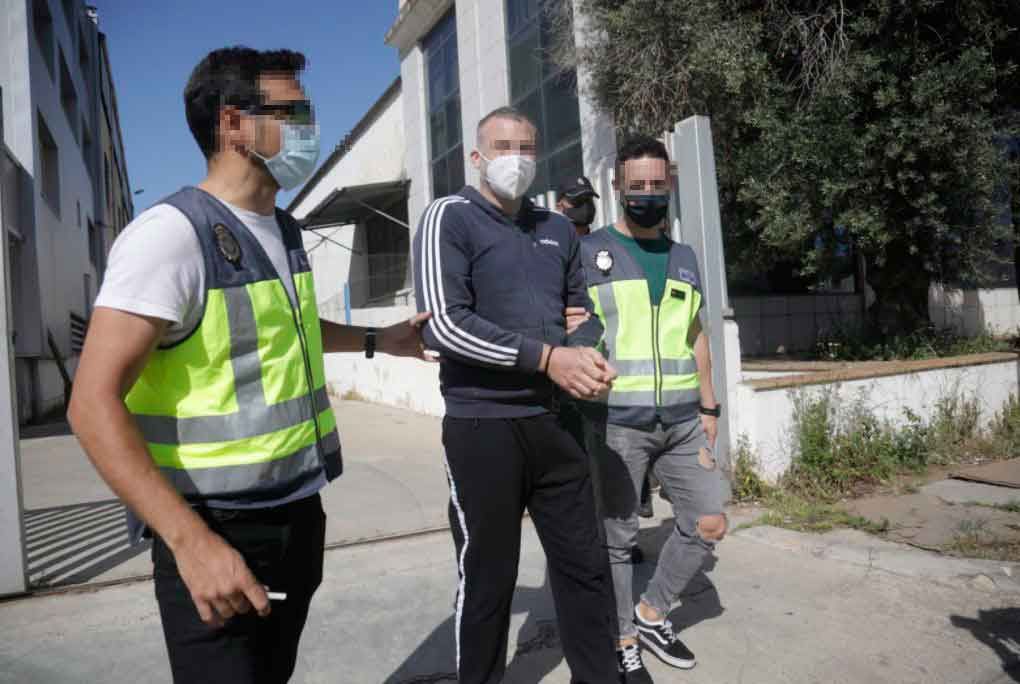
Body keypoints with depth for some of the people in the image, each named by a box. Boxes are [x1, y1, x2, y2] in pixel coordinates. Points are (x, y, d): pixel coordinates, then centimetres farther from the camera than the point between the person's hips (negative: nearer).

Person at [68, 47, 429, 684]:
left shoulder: (284, 229, 9)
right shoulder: (171, 231, -18)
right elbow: (95, 404, -22)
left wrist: (377, 339, 19)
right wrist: (192, 542, -28)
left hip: (298, 513, 8)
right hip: (217, 532, -8)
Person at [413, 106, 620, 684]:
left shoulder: (559, 229, 14)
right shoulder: (451, 218, -4)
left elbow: (581, 310, 22)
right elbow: (443, 323, -17)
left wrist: (589, 356, -1)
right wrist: (547, 358, -18)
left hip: (555, 421, 6)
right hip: (483, 426, -5)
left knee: (585, 564, 13)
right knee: (488, 578, 9)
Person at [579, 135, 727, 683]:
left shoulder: (683, 257, 15)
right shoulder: (590, 252, -2)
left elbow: (695, 336, 19)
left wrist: (708, 407, 16)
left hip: (681, 421, 6)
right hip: (617, 421, -5)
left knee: (709, 523, 9)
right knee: (617, 537, 4)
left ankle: (651, 613, 30)